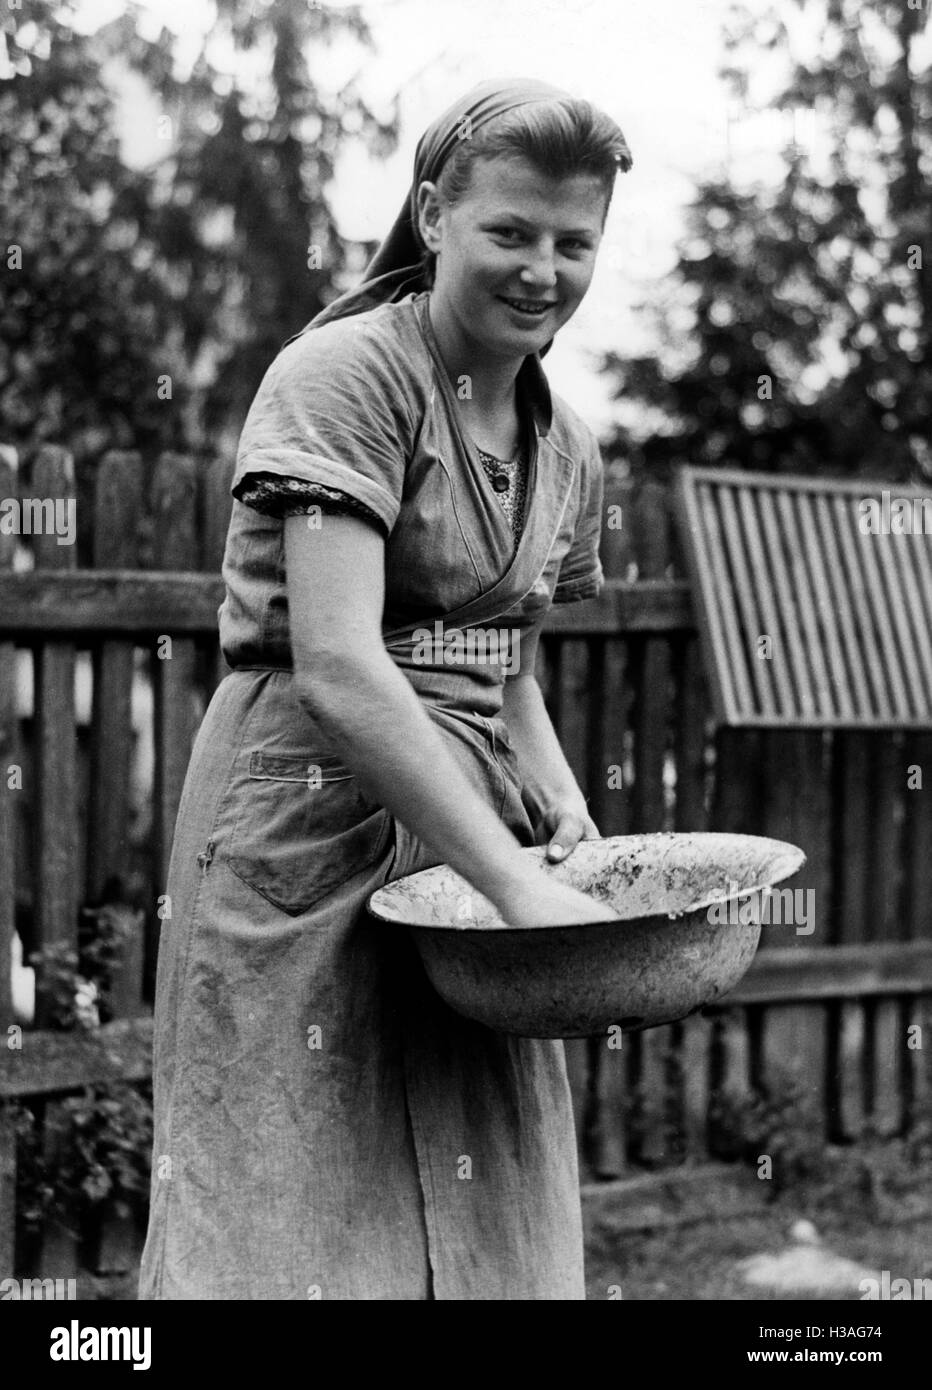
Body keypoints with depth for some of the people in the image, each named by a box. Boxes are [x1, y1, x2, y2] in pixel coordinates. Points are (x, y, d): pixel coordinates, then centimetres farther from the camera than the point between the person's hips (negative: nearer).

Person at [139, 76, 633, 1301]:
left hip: (462, 830, 7)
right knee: (300, 1222, -2)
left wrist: (556, 792, 1)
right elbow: (336, 667, -23)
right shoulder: (345, 375, -12)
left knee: (487, 1222, 9)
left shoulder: (569, 449, 11)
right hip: (308, 821, -7)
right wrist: (516, 882, -25)